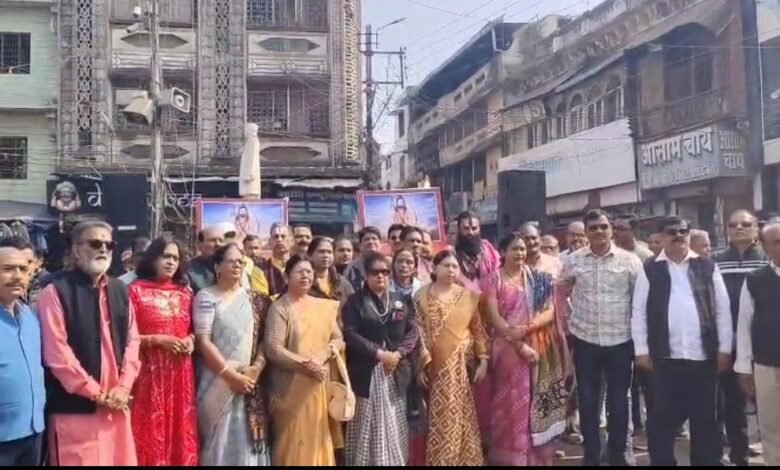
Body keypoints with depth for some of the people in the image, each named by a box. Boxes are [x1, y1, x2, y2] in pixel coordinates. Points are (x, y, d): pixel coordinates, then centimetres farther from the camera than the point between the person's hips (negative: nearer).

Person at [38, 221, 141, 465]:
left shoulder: (119, 290, 12)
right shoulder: (56, 292, -7)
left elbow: (132, 340, 12)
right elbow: (56, 353, -12)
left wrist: (123, 387, -2)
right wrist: (96, 393, -10)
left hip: (116, 404, 6)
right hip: (76, 408, -5)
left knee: (123, 461, 10)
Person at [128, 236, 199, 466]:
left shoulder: (185, 292, 11)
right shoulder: (136, 290, -4)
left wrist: (191, 339, -1)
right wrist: (158, 339, -16)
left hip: (181, 373, 4)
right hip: (150, 372, -4)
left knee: (181, 431, 8)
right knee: (151, 432, 1)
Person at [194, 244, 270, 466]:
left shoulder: (254, 299, 10)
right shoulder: (206, 297, -1)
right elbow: (203, 342, -8)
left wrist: (257, 367, -7)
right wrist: (230, 374, -12)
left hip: (249, 381, 3)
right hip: (217, 382, -3)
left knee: (247, 440, 3)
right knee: (218, 440, 0)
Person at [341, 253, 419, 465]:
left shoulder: (402, 300, 13)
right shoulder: (355, 301, 2)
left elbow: (413, 331, 6)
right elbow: (350, 334, -8)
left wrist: (397, 354, -10)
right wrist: (379, 353, -15)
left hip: (396, 372, 3)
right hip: (367, 372, -3)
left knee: (394, 428, 6)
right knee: (367, 429, -1)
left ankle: (395, 461, 15)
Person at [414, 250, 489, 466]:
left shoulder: (468, 295, 5)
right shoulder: (422, 297, 1)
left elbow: (478, 330, 7)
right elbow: (419, 333, -1)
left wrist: (483, 360, 1)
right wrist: (421, 366, -5)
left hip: (463, 364, 1)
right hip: (436, 365, -1)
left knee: (463, 414, 1)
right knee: (441, 417, 1)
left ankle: (465, 458, 14)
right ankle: (443, 460, 14)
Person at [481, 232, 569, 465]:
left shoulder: (538, 278, 8)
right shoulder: (493, 281, -1)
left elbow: (550, 312, 0)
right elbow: (494, 319, -9)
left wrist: (526, 328, -17)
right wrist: (520, 345, -17)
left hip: (540, 349, 3)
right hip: (509, 349, -3)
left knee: (539, 402, 6)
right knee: (513, 403, 0)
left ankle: (540, 455, 17)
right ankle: (513, 457, 10)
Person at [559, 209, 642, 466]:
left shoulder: (630, 260, -4)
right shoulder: (572, 261, -1)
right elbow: (561, 295, 11)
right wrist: (566, 323, 7)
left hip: (620, 341, -1)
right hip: (585, 340, 1)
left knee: (618, 401, 9)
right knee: (588, 401, 9)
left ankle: (617, 454, 26)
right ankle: (591, 454, 24)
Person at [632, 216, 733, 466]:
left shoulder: (707, 267, 5)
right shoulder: (649, 270, 2)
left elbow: (722, 309, 6)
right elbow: (639, 311, 2)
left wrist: (724, 349, 2)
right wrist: (641, 350, -3)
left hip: (704, 356, 1)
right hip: (665, 357, -1)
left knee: (705, 419, 11)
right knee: (662, 418, 6)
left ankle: (708, 462, 24)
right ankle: (661, 461, 19)